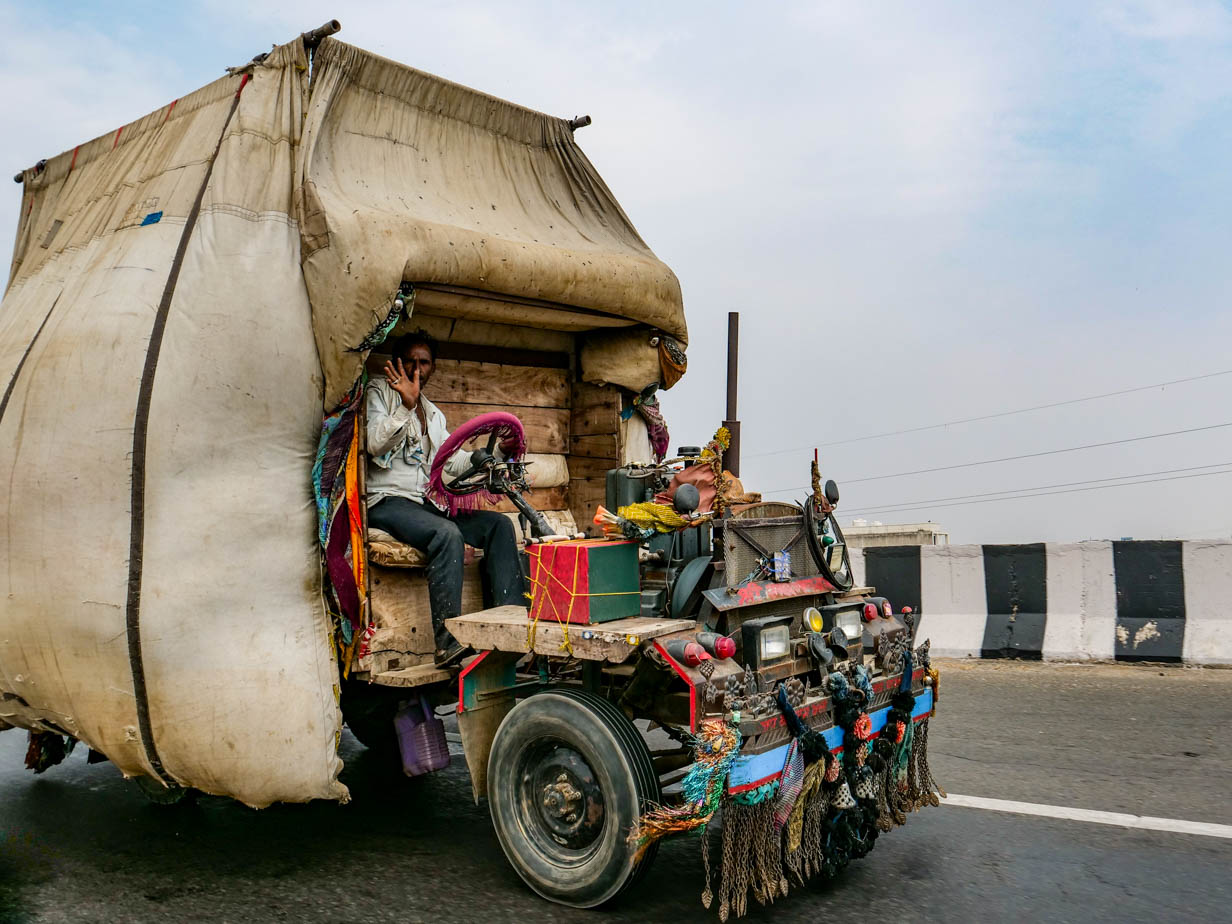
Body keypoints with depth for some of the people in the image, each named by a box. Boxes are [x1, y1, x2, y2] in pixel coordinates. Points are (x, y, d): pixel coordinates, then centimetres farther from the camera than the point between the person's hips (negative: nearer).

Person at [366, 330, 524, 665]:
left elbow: (456, 462, 19)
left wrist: (498, 452, 4)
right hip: (384, 501, -7)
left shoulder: (433, 414, 24)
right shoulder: (378, 392, 3)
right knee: (447, 534, -34)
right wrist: (407, 406, -24)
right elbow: (374, 443, -13)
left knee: (499, 524, -10)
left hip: (426, 503, 7)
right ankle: (449, 644, -35)